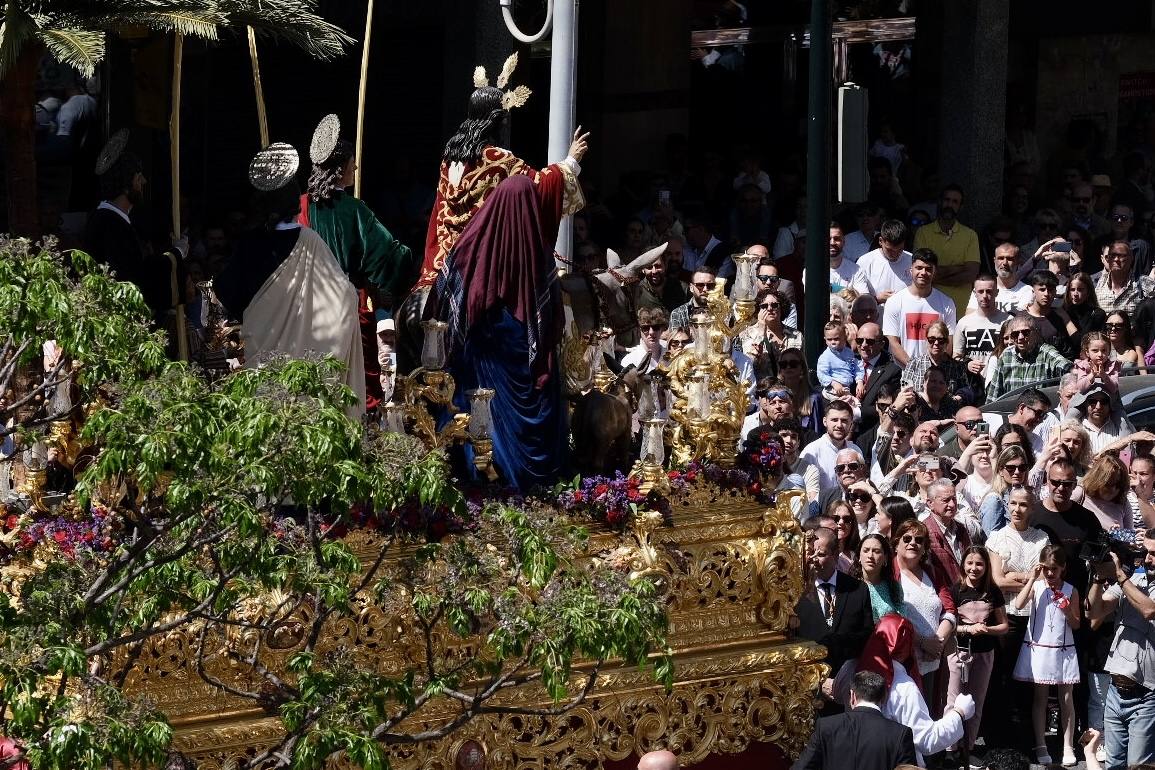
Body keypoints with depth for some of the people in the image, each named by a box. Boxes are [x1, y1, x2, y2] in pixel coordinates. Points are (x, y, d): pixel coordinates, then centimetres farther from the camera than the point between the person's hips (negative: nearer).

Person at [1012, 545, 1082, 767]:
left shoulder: (1070, 591, 1)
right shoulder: (1036, 586, -3)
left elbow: (1076, 624, 5)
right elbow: (1019, 605, -20)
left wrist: (1068, 611, -15)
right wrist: (1032, 579, -18)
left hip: (1063, 650, 1)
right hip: (1038, 648, -1)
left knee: (1066, 698, 3)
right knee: (1040, 697, 6)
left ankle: (1068, 747, 8)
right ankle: (1040, 746, 11)